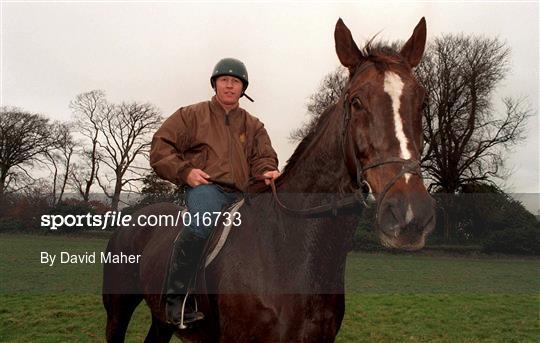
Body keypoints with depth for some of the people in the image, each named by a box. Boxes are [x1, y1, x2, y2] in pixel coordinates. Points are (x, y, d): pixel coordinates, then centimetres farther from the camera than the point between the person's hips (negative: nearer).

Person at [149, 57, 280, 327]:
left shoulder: (254, 126, 23)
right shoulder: (192, 114, 13)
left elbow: (263, 158, 14)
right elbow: (161, 147, 8)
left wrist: (267, 172, -12)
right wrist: (184, 171, -9)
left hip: (241, 194, 5)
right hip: (203, 187, -5)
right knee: (204, 222, -38)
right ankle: (176, 298, -28)